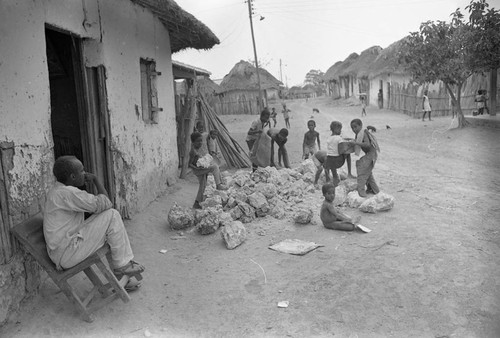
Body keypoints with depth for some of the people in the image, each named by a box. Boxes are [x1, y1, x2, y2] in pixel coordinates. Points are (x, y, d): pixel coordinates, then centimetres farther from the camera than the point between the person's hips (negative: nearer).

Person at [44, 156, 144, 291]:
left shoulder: (58, 191, 11)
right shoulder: (67, 193, -23)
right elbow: (103, 204, -21)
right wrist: (96, 180, -8)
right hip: (66, 255, -10)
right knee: (112, 216, -14)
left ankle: (120, 276, 20)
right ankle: (122, 266, -1)